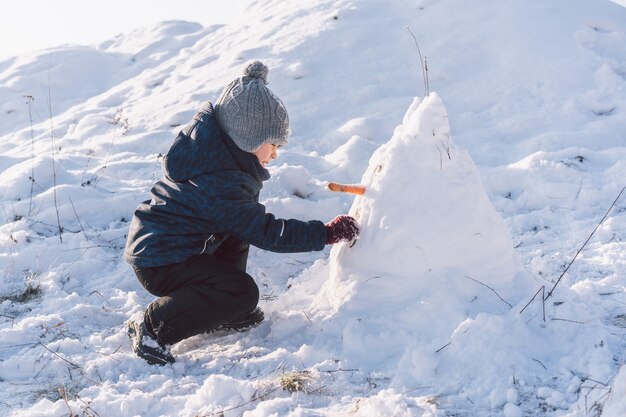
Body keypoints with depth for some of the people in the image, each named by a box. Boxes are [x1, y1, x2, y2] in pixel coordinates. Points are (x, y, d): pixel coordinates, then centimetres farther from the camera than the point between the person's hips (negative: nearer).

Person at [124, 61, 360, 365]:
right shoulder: (219, 184, -29)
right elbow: (266, 233, -25)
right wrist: (327, 233, -23)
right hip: (158, 264, -10)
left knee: (238, 228, 14)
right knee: (242, 293, -19)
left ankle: (224, 312, 17)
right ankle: (152, 329, -10)